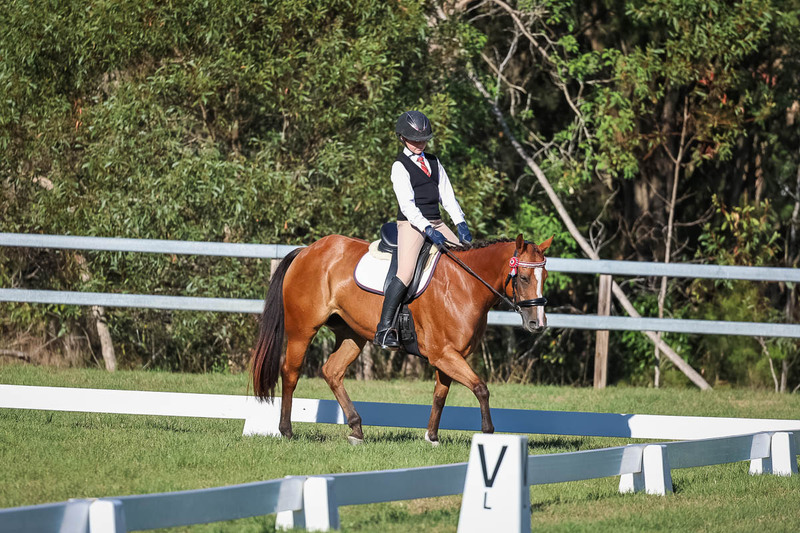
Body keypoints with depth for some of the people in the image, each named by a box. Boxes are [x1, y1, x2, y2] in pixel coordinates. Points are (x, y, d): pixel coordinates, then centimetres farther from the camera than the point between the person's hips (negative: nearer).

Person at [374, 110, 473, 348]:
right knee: (406, 272, -22)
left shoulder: (433, 162, 16)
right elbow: (407, 203, -14)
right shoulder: (400, 166, -4)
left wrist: (460, 223, -2)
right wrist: (428, 229, -25)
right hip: (412, 224, -7)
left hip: (437, 223, 7)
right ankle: (384, 328, -23)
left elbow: (447, 195, 13)